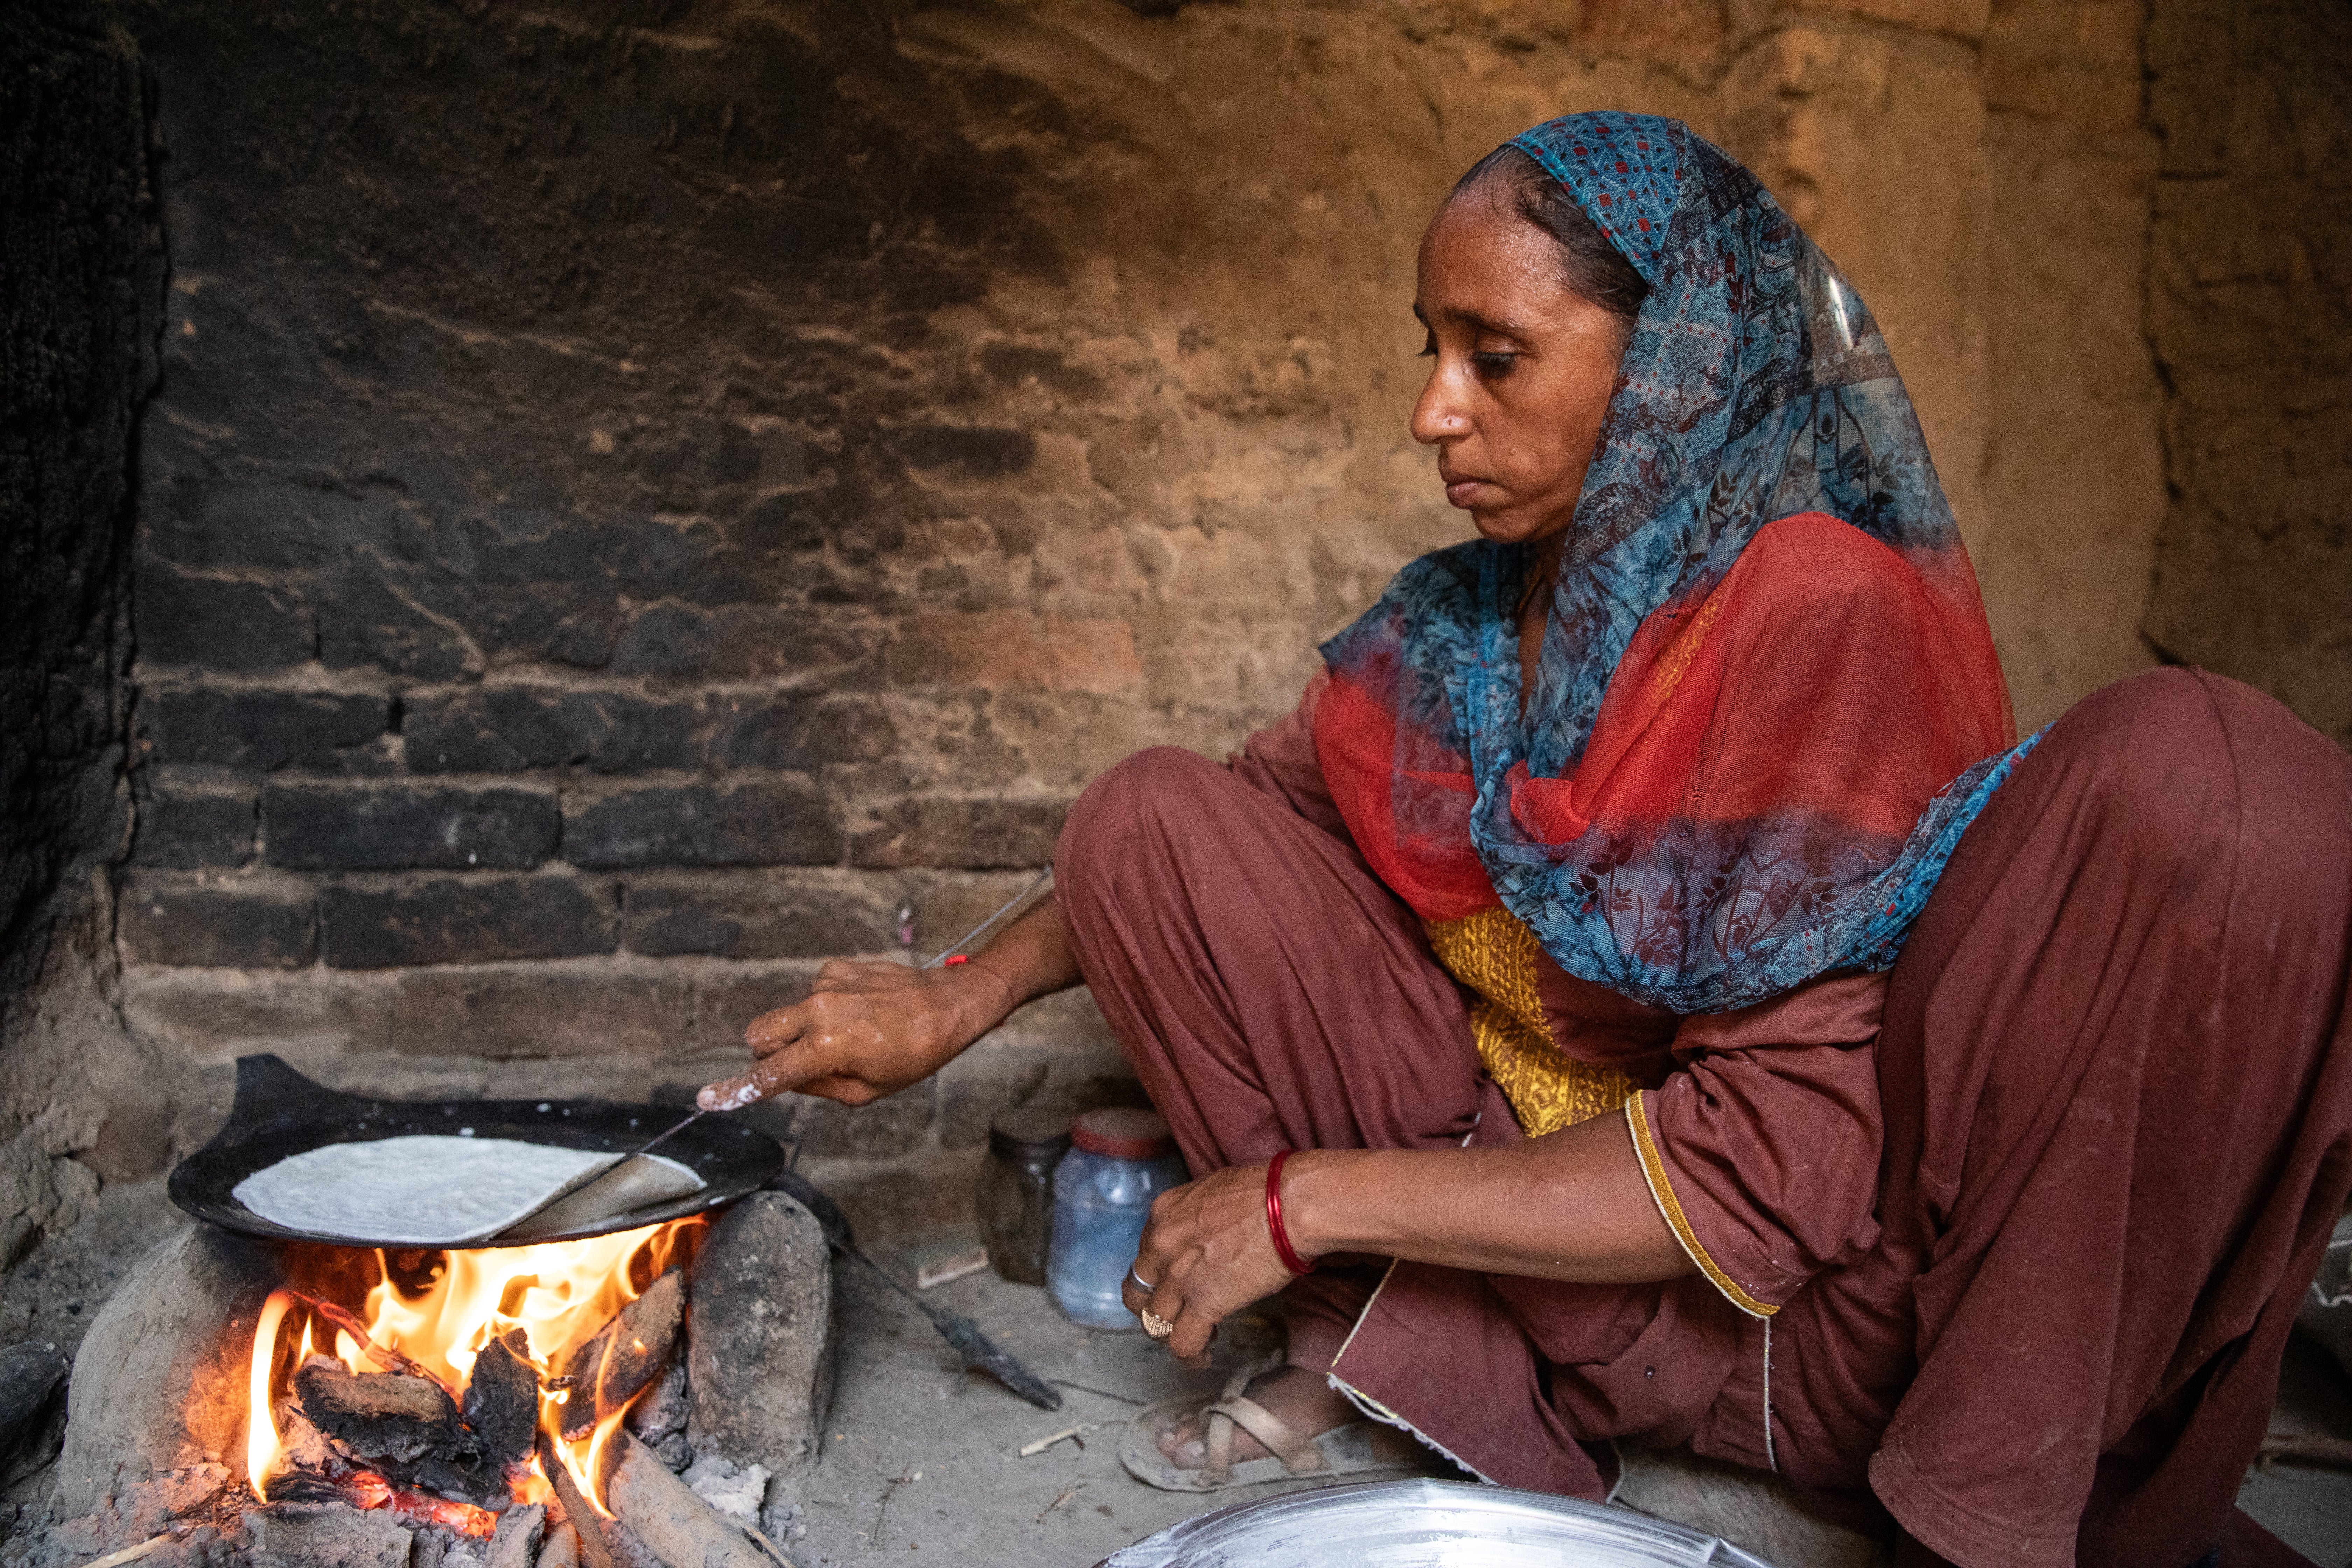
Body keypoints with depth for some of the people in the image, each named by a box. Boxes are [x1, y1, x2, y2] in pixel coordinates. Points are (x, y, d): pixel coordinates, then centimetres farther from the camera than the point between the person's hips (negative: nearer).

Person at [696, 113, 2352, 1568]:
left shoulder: (1828, 611, -19)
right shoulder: (1467, 620, 0)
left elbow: (1777, 1169, -23)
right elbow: (1272, 800, 13)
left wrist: (1308, 1196, -19)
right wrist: (961, 999, 0)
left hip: (1813, 1306, -5)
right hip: (1539, 1229, 6)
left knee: (2210, 781, -29)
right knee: (1153, 815, -5)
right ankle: (1393, 1365, -5)